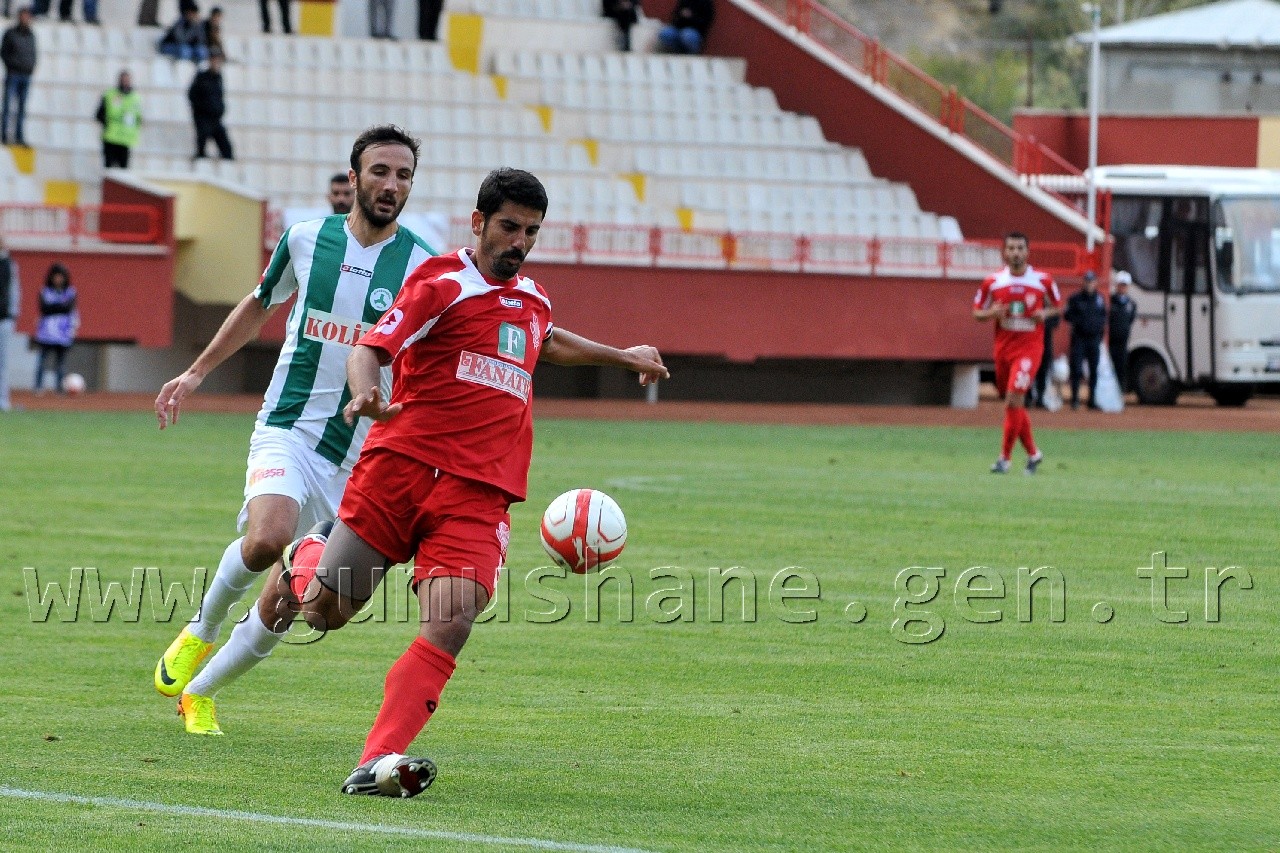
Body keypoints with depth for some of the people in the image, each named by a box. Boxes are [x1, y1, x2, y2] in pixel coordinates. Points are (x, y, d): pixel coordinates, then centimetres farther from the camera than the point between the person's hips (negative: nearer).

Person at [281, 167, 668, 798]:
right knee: (325, 611, -3)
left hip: (478, 494, 4)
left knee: (452, 622, -20)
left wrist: (621, 356, 51)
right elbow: (370, 349, -14)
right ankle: (306, 562, 35)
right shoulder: (443, 283, -2)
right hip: (403, 465, -4)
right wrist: (366, 396, -35)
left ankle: (377, 764, -29)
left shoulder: (532, 299, 20)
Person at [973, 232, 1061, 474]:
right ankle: (1033, 453, 30)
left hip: (1029, 347, -4)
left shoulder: (1043, 281, -2)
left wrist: (1045, 314, -9)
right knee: (1015, 405, 12)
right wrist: (992, 313, -13)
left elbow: (1057, 306, 12)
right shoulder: (993, 282, 2)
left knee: (1014, 400, -17)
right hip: (1003, 349, 4)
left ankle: (1005, 458, -12)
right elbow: (977, 313, 8)